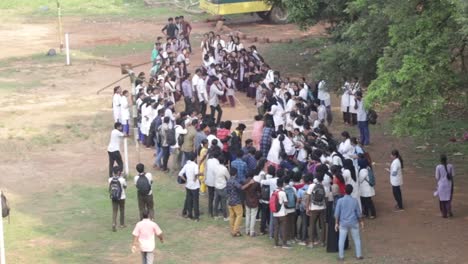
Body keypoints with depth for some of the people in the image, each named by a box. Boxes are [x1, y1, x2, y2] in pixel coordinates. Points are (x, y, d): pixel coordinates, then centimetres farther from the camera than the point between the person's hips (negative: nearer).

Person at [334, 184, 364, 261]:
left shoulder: (340, 201, -10)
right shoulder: (354, 201, -6)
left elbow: (337, 213, -7)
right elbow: (358, 213, 1)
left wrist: (336, 223, 3)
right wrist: (361, 221, 15)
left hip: (343, 223, -1)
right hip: (354, 223, 1)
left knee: (341, 240, 8)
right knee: (357, 239, 14)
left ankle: (341, 256, 9)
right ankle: (358, 255, 17)